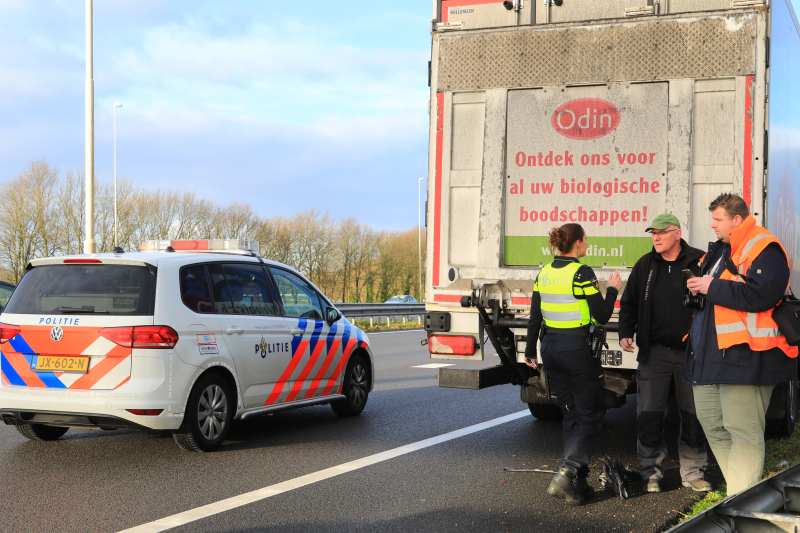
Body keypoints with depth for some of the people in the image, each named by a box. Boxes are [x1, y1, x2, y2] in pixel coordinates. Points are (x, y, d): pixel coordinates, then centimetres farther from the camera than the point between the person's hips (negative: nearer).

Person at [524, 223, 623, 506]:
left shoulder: (544, 274, 6)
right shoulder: (582, 274, -13)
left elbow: (534, 318, 11)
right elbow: (602, 316, -10)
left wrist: (531, 350, 21)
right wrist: (613, 289, 6)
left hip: (550, 347, 7)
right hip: (577, 349, -7)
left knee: (571, 415, 15)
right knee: (591, 415, 3)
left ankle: (577, 485, 16)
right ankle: (566, 473, -13)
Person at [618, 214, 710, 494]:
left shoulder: (699, 262, -3)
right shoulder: (645, 266, 8)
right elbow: (629, 302, 16)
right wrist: (626, 333, 2)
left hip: (692, 352, -2)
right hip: (654, 352, 2)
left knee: (693, 415, 6)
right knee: (649, 415, 2)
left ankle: (692, 473, 20)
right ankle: (652, 473, 14)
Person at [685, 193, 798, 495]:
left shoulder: (764, 249, -11)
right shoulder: (719, 249, 19)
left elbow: (760, 294, -26)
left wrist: (712, 287, -17)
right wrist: (699, 288, 8)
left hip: (743, 355, -10)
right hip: (709, 354, 10)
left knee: (743, 431, -8)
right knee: (712, 424, 15)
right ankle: (738, 489, 25)